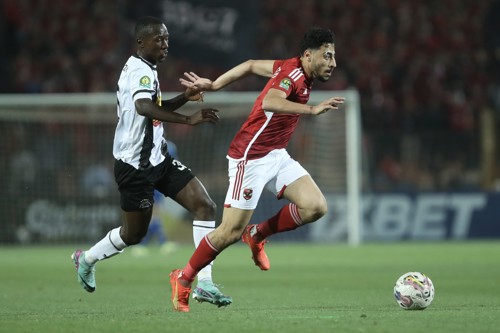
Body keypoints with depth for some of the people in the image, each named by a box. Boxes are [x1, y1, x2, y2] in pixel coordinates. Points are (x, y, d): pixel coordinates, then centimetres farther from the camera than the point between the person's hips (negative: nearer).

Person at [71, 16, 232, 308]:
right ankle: (86, 258, 35)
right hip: (135, 165, -9)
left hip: (158, 158, 9)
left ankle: (204, 283, -7)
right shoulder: (140, 70, -19)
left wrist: (184, 98, 10)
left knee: (206, 206, -6)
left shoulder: (145, 69, 12)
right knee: (134, 233, 6)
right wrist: (188, 119, -49)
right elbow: (143, 106, -40)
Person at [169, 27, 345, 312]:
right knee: (231, 232, -5)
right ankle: (183, 279, 16)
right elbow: (269, 102, -41)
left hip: (277, 155, 9)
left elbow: (251, 65, 18)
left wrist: (214, 85, 23)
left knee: (316, 206, -10)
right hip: (250, 157, -9)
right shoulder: (293, 74, -20)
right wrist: (312, 110, -48)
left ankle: (258, 235, 11)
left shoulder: (290, 69, 7)